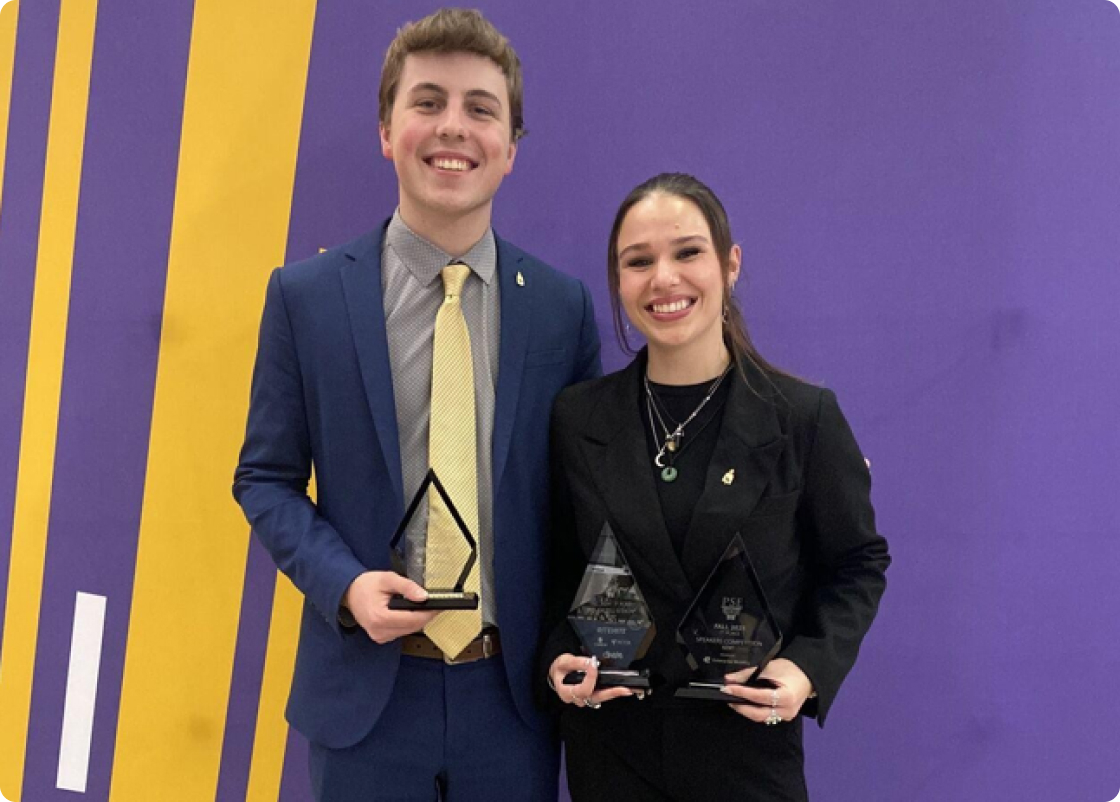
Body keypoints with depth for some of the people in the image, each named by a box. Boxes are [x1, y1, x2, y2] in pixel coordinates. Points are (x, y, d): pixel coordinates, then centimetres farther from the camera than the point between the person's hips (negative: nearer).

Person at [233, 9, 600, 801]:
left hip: (515, 693, 1)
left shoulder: (564, 305, -1)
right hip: (365, 686, -1)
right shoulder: (306, 295, -3)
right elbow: (266, 478, 2)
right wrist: (344, 583, -15)